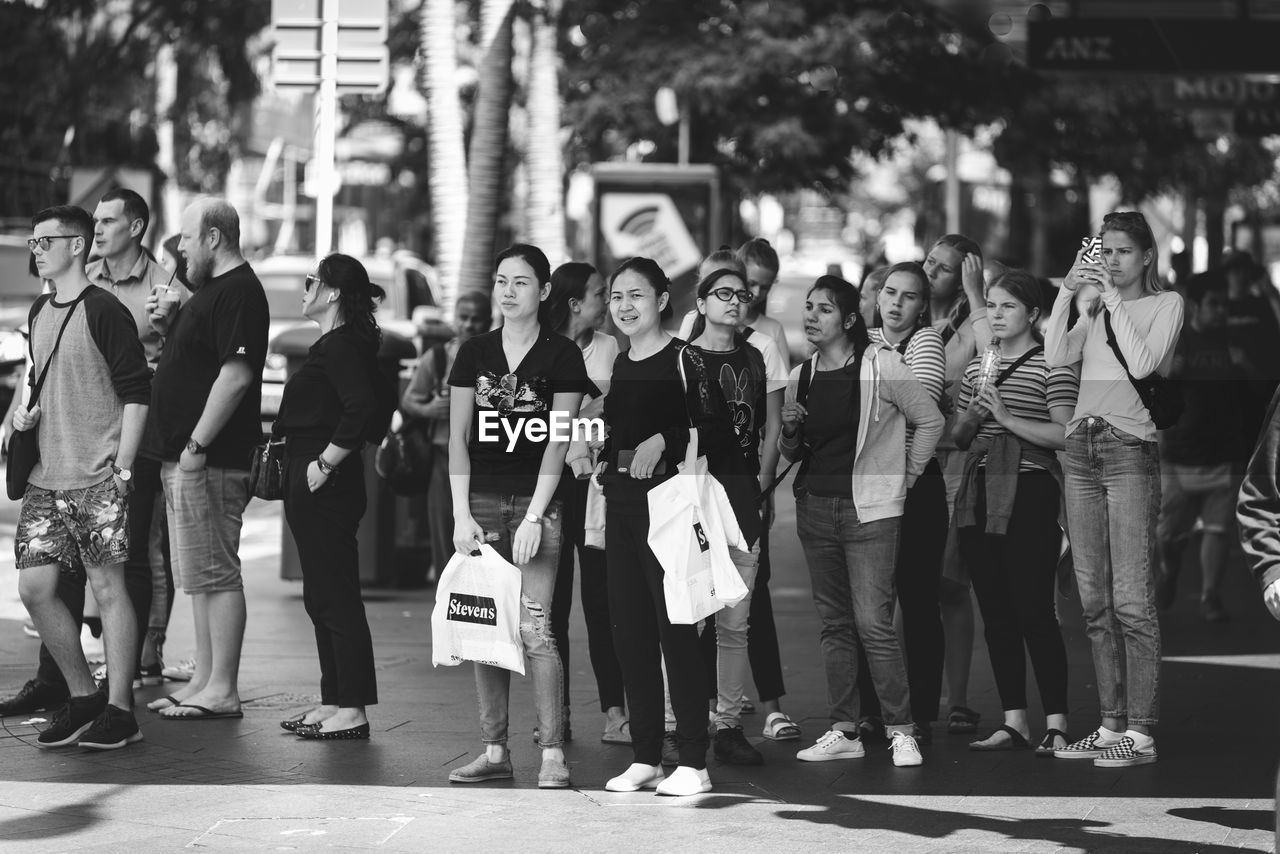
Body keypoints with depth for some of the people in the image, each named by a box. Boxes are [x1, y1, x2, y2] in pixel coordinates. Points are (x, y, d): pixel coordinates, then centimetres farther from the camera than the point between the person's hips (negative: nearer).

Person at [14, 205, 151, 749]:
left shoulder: (103, 311, -9)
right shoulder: (39, 313, 14)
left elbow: (136, 393, -12)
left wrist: (123, 469, -16)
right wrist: (25, 412, 8)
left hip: (97, 478, -8)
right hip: (45, 478, 8)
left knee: (108, 587, -4)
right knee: (34, 587, 3)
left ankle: (120, 711, 2)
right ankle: (82, 696, 16)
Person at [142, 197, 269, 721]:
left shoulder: (238, 294, -15)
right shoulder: (211, 290, 18)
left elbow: (235, 374, -24)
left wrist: (196, 444, -23)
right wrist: (168, 325, 10)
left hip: (209, 460, -11)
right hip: (184, 459, 11)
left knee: (215, 574, -8)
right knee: (201, 574, 13)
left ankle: (222, 691, -6)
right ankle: (205, 680, 19)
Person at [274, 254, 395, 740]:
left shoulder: (340, 346, -14)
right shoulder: (337, 345, 17)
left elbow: (361, 408, -27)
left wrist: (325, 463, -21)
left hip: (326, 486, -11)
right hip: (310, 486, 11)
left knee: (337, 599, -8)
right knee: (321, 598, 13)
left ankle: (352, 712, -6)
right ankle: (333, 703, 18)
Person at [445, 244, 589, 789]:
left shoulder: (561, 356, 0)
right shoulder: (474, 354, 10)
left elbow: (558, 442, -5)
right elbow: (458, 437, 9)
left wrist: (534, 518, -12)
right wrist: (462, 514, -1)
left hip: (536, 501, -4)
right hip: (480, 501, 4)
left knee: (534, 627, -12)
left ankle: (553, 753, -8)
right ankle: (494, 750, 10)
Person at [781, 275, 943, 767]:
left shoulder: (881, 366, -7)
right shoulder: (800, 377, 10)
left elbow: (930, 421, -2)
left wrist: (904, 477, -1)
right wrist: (790, 432, -2)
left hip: (869, 509, -6)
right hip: (814, 506, 6)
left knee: (874, 624, -12)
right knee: (834, 624, 8)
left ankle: (901, 731, -7)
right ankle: (844, 731, 12)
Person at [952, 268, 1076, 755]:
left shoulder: (1051, 366, -4)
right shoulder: (977, 367, 17)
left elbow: (1064, 435, -13)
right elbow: (958, 438, 22)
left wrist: (1007, 417, -15)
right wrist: (972, 418, 1)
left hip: (1028, 492, -7)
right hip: (979, 494, 7)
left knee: (1034, 610, -10)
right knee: (995, 613, 7)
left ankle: (1056, 724, -6)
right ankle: (1013, 721, 12)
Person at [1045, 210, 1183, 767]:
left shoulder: (1166, 304, 4)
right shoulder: (1093, 310, 18)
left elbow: (1143, 363, -11)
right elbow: (1055, 357, 3)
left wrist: (1113, 298, -8)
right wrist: (1069, 291, -2)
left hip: (1131, 451, -6)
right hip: (1081, 450, 6)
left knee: (1131, 600, -10)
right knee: (1094, 601, 5)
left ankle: (1141, 733, -10)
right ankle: (1111, 725, 10)